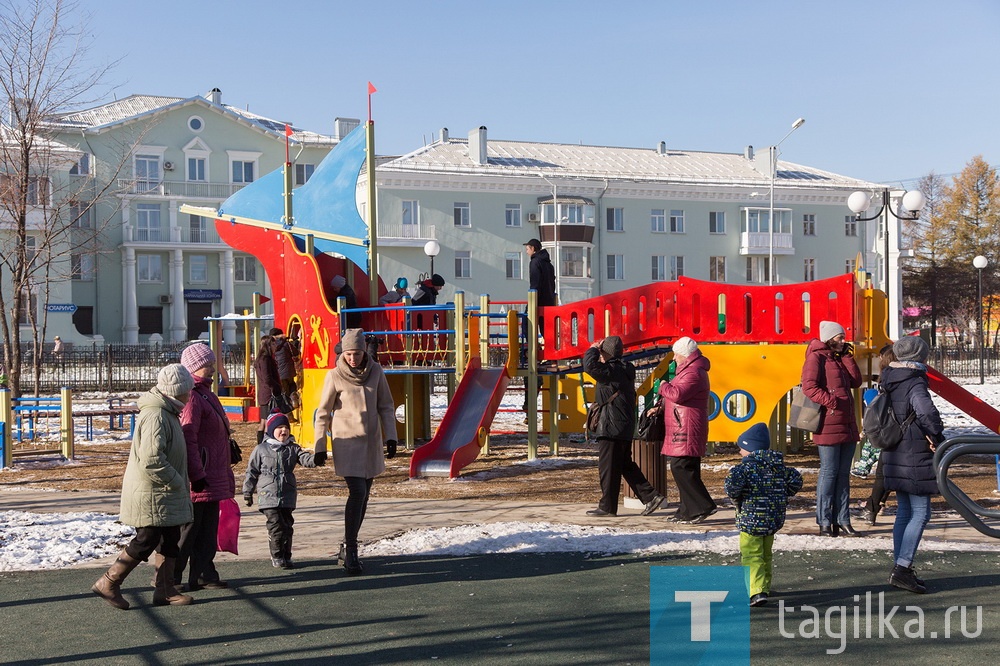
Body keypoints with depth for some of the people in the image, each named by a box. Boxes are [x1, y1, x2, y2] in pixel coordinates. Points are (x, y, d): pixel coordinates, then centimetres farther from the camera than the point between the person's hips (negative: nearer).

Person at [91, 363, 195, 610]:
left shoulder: (167, 412, 13)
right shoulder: (155, 416, -22)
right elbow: (151, 459, -30)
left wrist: (179, 483, 17)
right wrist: (175, 481, -20)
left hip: (165, 495, 10)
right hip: (151, 494, -10)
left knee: (170, 540, 12)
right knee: (145, 541, -5)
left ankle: (165, 590, 19)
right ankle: (108, 583, 6)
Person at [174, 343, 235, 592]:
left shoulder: (206, 393, 16)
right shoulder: (191, 397, -17)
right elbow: (188, 439, -23)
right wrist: (197, 475, -25)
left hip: (214, 475, 10)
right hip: (199, 476, -10)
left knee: (208, 527, 13)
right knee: (189, 527, -2)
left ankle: (204, 575, 19)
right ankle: (168, 577, 7)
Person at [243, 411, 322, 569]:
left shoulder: (292, 448, 8)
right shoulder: (261, 449, 2)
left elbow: (304, 458, -9)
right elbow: (252, 471, 7)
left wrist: (315, 459, -32)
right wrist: (247, 492, 6)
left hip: (288, 496, 3)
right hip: (268, 496, -3)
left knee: (287, 525, 6)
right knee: (275, 525, -7)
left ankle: (286, 556, 17)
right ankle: (277, 556, 5)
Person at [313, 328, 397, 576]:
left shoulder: (375, 372, 1)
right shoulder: (335, 376, -8)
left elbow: (386, 406, 9)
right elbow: (323, 413, -2)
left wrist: (390, 436, 2)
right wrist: (320, 447, -2)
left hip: (372, 442, 4)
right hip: (347, 442, -4)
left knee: (364, 495, 10)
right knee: (357, 492, -15)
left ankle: (349, 545, 24)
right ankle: (350, 551, -9)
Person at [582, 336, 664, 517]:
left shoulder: (612, 370, -16)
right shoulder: (623, 370, 15)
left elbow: (590, 366, -28)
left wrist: (593, 349, -13)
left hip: (612, 428, -10)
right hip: (624, 427, 10)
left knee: (608, 467, -2)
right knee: (626, 465, 16)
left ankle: (607, 507, 4)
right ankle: (650, 496, 13)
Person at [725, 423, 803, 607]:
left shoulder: (746, 465, -13)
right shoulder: (779, 465, 8)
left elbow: (733, 482, -29)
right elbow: (796, 480, 8)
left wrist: (736, 496, -9)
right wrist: (781, 497, 15)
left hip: (750, 519, -7)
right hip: (775, 519, 7)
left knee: (752, 557, -5)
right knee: (766, 555, 22)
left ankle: (757, 592, -18)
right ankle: (765, 586, 33)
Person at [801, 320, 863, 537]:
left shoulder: (839, 358, 20)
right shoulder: (816, 357, -6)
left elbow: (856, 382, 11)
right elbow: (809, 386, -17)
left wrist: (848, 356, 8)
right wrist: (831, 402, -25)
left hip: (847, 425, 8)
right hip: (828, 424, -8)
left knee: (843, 474, 8)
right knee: (829, 472, -6)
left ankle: (842, 521, 12)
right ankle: (824, 522, 0)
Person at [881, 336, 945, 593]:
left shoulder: (889, 384, 9)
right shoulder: (915, 384, -17)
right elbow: (927, 412, -35)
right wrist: (936, 438, -18)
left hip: (895, 457, 8)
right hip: (915, 459, -8)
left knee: (904, 512, 15)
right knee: (921, 513, -3)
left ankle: (899, 568, 19)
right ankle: (902, 567, -8)